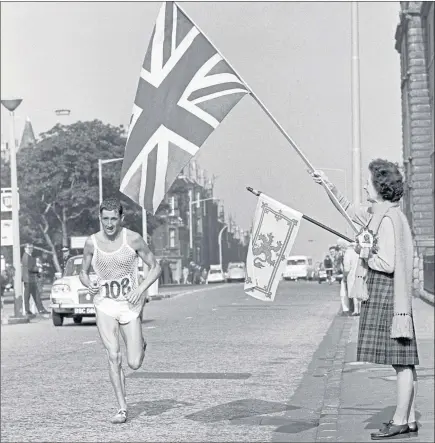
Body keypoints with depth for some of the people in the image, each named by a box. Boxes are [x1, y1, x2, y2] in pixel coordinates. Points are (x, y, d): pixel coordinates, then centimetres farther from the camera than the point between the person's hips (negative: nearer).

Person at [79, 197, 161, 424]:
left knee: (135, 363, -3)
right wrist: (89, 284, -13)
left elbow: (155, 268, -1)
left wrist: (140, 289, -17)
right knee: (113, 357, -11)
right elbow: (83, 272, 10)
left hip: (130, 305, -1)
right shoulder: (92, 242, -4)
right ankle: (122, 408, 0)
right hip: (104, 305, 1)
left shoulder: (133, 239, -10)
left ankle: (140, 343, 34)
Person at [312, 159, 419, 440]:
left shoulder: (389, 219, -16)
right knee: (403, 361, 10)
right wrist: (329, 186, 32)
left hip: (388, 294, -10)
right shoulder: (378, 214, 14)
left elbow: (387, 264, -22)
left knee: (401, 360, -7)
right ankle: (409, 419, 15)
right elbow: (351, 212, 33)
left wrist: (364, 254, -6)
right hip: (380, 294, 10)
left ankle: (401, 421, -4)